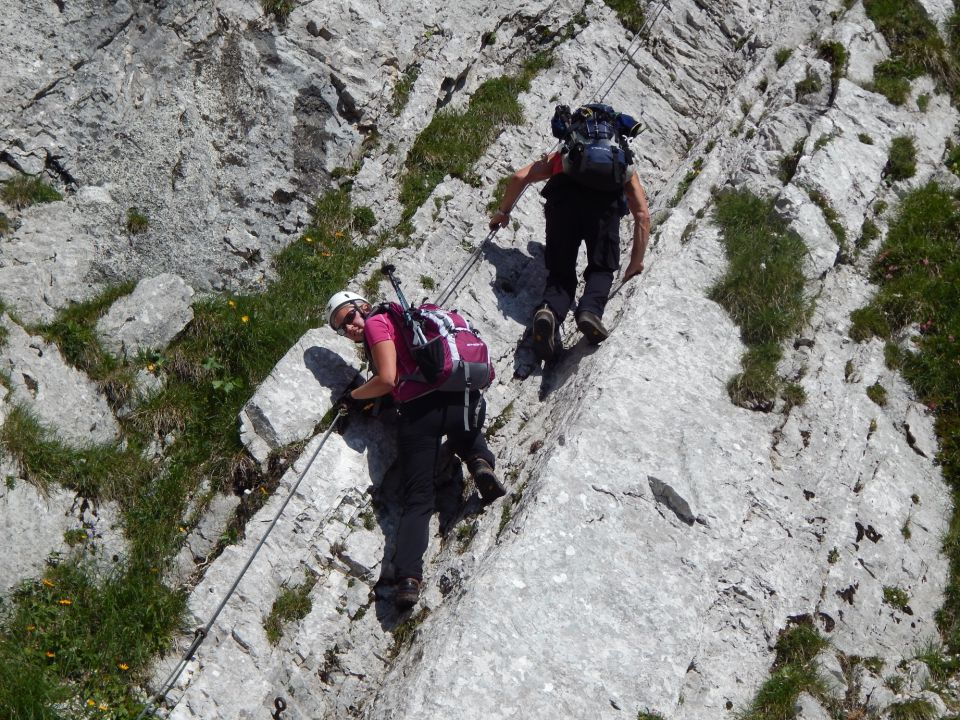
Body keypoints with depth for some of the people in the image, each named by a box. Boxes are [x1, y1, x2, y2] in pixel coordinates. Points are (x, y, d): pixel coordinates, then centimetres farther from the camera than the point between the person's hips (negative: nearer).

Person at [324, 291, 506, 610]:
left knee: (417, 500, 2)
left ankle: (408, 577, -15)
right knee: (466, 436, 40)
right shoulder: (403, 319, 29)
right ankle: (480, 462, 5)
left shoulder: (377, 323, 6)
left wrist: (353, 396, 11)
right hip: (465, 399, 6)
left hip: (419, 412, -6)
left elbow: (387, 380, -4)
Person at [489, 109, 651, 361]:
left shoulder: (561, 156, 40)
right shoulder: (624, 166, 38)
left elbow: (519, 177, 29)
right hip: (605, 201, -1)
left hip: (563, 198, 1)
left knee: (561, 272, 11)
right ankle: (590, 310, -17)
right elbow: (642, 216, 28)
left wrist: (503, 212, 43)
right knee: (601, 269, 14)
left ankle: (549, 310, -21)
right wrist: (636, 263, 33)